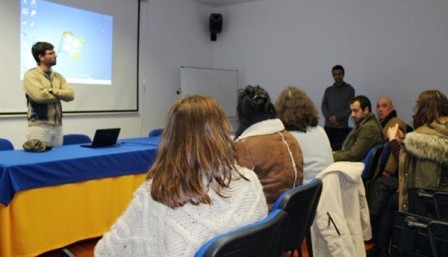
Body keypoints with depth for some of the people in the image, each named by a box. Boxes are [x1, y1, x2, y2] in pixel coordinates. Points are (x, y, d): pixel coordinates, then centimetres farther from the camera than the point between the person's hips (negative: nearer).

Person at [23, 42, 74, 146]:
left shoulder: (58, 76, 14)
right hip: (39, 126, -6)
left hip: (57, 126, 6)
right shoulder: (30, 75, -4)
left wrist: (53, 91, -13)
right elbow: (39, 95, -18)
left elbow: (70, 94, 1)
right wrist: (60, 95, -4)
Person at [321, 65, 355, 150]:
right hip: (328, 126, 3)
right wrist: (330, 118, -10)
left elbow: (350, 108, -1)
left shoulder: (349, 89, 6)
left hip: (342, 126, -2)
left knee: (339, 149, -9)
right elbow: (323, 106, 7)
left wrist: (337, 117, -12)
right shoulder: (328, 90, 14)